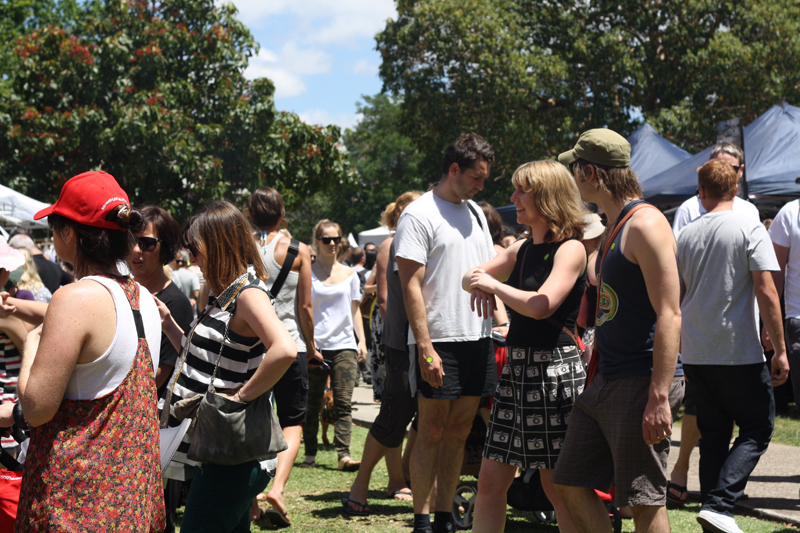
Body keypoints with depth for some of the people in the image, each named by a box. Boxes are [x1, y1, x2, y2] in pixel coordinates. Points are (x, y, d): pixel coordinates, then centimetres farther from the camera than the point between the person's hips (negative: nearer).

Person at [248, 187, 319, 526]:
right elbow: (305, 306, -4)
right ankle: (277, 488, -13)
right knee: (293, 422, 8)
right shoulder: (298, 251, -4)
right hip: (290, 344, -2)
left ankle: (252, 502, 13)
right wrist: (311, 346, 9)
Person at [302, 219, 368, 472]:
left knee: (343, 403, -7)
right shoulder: (308, 273, 4)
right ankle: (310, 454, 15)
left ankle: (344, 455, -12)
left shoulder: (349, 274, 12)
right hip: (316, 346, -1)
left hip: (344, 345, 1)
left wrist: (362, 340, 7)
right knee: (312, 404, 4)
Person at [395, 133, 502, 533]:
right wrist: (425, 348, -18)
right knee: (432, 432, -1)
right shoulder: (420, 214, -7)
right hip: (440, 340, -7)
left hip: (478, 337, 7)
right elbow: (411, 286, -12)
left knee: (459, 432, 9)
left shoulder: (476, 213, 17)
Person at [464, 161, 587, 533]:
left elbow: (541, 305, -23)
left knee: (557, 485, 1)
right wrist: (478, 283, -1)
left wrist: (494, 284, -11)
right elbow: (471, 279, 23)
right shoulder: (523, 248, 14)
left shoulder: (570, 249, -9)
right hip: (516, 367, 8)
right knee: (490, 482, 6)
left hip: (555, 369, -7)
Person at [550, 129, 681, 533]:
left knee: (644, 501, -2)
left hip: (639, 383, -10)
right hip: (604, 382, 10)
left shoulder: (646, 224, -15)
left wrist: (659, 397, -25)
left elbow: (669, 317, -21)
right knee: (571, 484, 11)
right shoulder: (614, 226, 16)